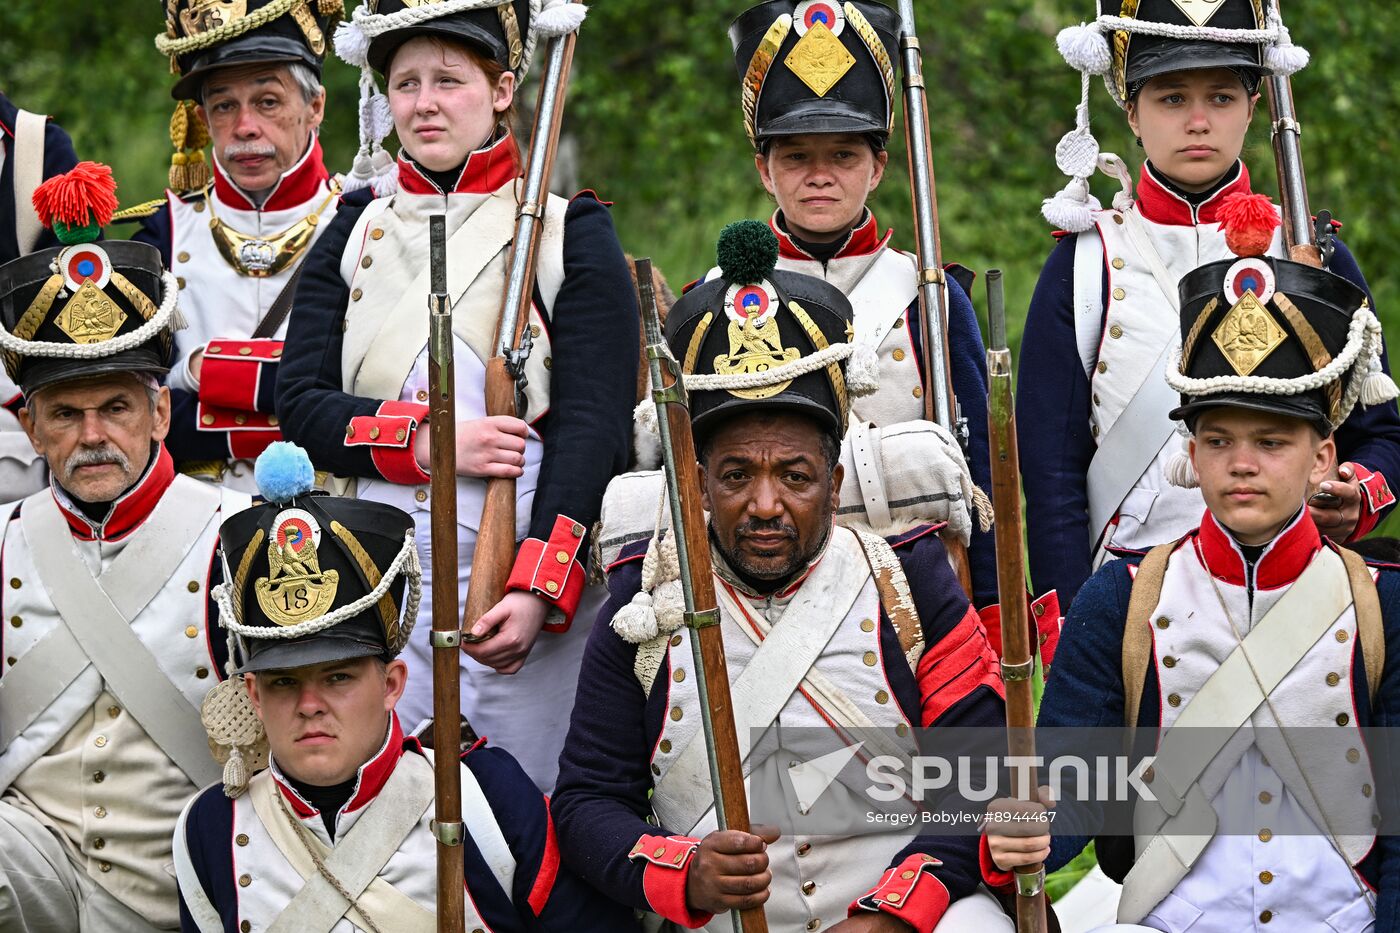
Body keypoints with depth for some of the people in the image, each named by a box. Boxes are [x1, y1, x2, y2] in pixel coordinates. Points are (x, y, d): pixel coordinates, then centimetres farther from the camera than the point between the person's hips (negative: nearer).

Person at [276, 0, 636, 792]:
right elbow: (299, 405, 4)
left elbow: (594, 430, -5)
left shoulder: (571, 237, 3)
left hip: (524, 585, -2)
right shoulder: (355, 237, 13)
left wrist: (539, 589, -17)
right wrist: (426, 440, -14)